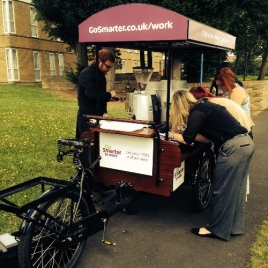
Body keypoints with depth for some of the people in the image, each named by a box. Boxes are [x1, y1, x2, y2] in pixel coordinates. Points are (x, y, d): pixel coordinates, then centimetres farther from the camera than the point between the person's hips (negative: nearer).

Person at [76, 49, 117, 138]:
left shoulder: (100, 74, 15)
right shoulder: (87, 73, -14)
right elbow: (92, 94, -25)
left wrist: (108, 97, 8)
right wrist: (109, 95, -14)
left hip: (98, 116, 9)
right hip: (87, 118, -9)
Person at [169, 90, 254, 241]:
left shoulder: (197, 112, -9)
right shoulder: (204, 107, 18)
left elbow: (187, 140, -6)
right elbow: (210, 137, 19)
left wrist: (172, 135, 12)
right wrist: (191, 133, 16)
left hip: (233, 148, -10)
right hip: (245, 143, 10)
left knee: (222, 190, 2)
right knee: (235, 189, 16)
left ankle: (217, 229, 15)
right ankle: (234, 227, 28)